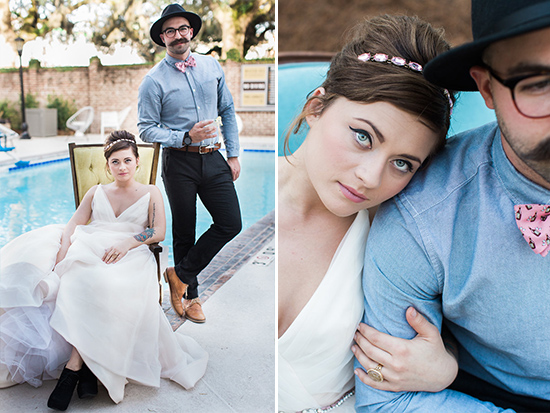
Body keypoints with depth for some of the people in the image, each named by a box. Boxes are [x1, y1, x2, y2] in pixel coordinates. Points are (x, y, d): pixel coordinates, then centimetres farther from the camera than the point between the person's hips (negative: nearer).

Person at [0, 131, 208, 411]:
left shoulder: (150, 193, 16)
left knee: (97, 282, -36)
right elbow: (71, 228, 13)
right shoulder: (95, 193, 24)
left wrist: (126, 242, -15)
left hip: (129, 258, -3)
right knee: (76, 277, -32)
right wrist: (62, 257, -9)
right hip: (88, 251, 3)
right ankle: (87, 364, -30)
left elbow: (158, 232, 3)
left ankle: (74, 364, -32)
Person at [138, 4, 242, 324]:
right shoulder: (154, 80, -4)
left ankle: (181, 275, 15)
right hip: (179, 163, -3)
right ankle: (190, 295, 26)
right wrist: (186, 137, -19)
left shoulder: (212, 66, 8)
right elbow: (147, 129, -5)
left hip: (213, 158, 4)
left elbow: (228, 111, 12)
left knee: (231, 224, -2)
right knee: (185, 233, 7)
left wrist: (234, 154, 7)